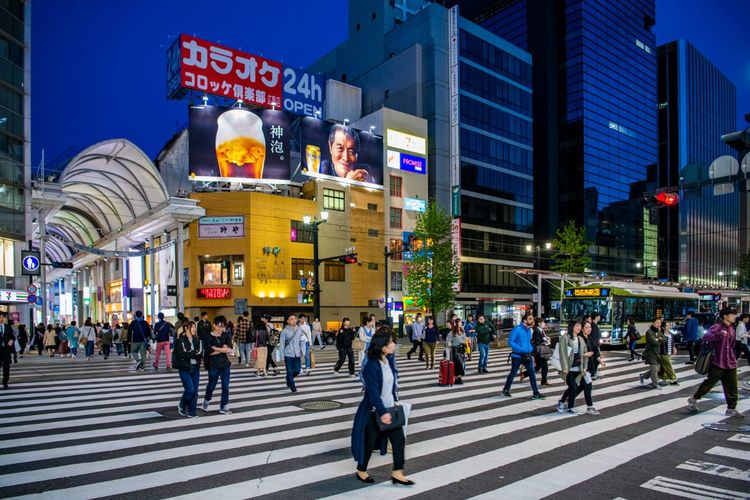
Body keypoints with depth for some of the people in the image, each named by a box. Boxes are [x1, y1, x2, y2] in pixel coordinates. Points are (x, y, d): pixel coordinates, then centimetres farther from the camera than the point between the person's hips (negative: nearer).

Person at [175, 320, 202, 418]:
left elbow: (201, 354, -2)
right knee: (190, 389, -11)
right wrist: (195, 353, -12)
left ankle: (192, 411, 15)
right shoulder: (180, 340, -7)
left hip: (195, 367, 5)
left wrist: (189, 353, -15)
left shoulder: (197, 339, 7)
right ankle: (182, 405, 17)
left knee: (195, 391, 4)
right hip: (185, 368, -5)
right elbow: (182, 354, -19)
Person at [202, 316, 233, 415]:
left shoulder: (227, 336, 1)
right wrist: (223, 349, -13)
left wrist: (216, 348, -15)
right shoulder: (208, 337, -8)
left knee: (225, 386, 1)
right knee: (212, 385, 13)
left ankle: (224, 407, 12)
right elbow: (209, 352, -16)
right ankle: (206, 400, 42)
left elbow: (230, 349, -11)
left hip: (225, 365, 2)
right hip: (213, 366, -2)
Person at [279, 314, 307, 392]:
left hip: (297, 354, 4)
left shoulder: (299, 330, 4)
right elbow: (281, 344, -3)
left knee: (297, 370, 7)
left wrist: (303, 351, -5)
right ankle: (292, 387, 13)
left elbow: (302, 341, 7)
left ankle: (289, 379, 35)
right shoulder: (285, 331, -7)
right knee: (290, 372, -1)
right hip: (288, 355, -3)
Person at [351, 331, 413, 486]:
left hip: (390, 408, 7)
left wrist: (394, 401, 14)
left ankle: (397, 474, 16)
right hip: (374, 411, -7)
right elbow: (373, 392, -25)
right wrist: (382, 412, -26)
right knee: (369, 442, 10)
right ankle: (361, 471, 33)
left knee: (399, 439, 4)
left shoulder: (390, 359, -1)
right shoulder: (371, 366, -24)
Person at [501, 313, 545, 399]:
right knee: (513, 373, 8)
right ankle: (506, 390, 26)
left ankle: (536, 393, 2)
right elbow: (510, 342, -19)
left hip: (527, 355, 6)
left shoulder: (529, 330, 6)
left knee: (532, 373, -3)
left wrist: (531, 350, 3)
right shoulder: (517, 329, -17)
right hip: (517, 356, -5)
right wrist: (521, 350, -24)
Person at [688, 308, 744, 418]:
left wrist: (734, 359, 23)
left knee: (732, 388, 8)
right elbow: (706, 337, -31)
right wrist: (720, 334, -42)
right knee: (709, 383, 2)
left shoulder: (731, 329, 12)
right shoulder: (717, 327, -14)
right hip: (718, 363, -7)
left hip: (730, 364, 7)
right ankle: (693, 399, 18)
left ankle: (731, 409, 17)